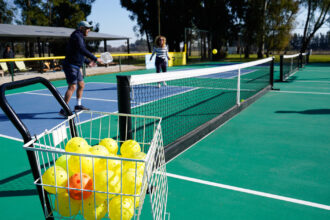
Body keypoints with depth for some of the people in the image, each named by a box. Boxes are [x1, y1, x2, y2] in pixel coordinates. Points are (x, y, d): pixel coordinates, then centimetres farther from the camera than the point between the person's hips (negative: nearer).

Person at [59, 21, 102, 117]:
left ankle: (78, 106, 30)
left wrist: (88, 62, 32)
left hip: (76, 67, 11)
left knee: (81, 85, 17)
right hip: (70, 66, -10)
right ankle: (63, 110, -15)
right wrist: (95, 58, -32)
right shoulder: (77, 36, -13)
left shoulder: (79, 37, 20)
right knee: (72, 87, -16)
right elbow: (82, 50, -30)